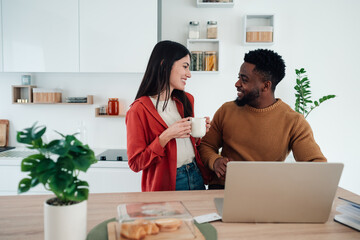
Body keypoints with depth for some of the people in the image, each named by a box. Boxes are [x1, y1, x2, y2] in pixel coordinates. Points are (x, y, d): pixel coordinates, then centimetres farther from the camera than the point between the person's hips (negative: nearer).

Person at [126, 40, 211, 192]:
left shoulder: (186, 100, 6)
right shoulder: (139, 109, -14)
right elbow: (135, 163, -14)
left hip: (196, 177, 7)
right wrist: (166, 137, -24)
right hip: (166, 185, -6)